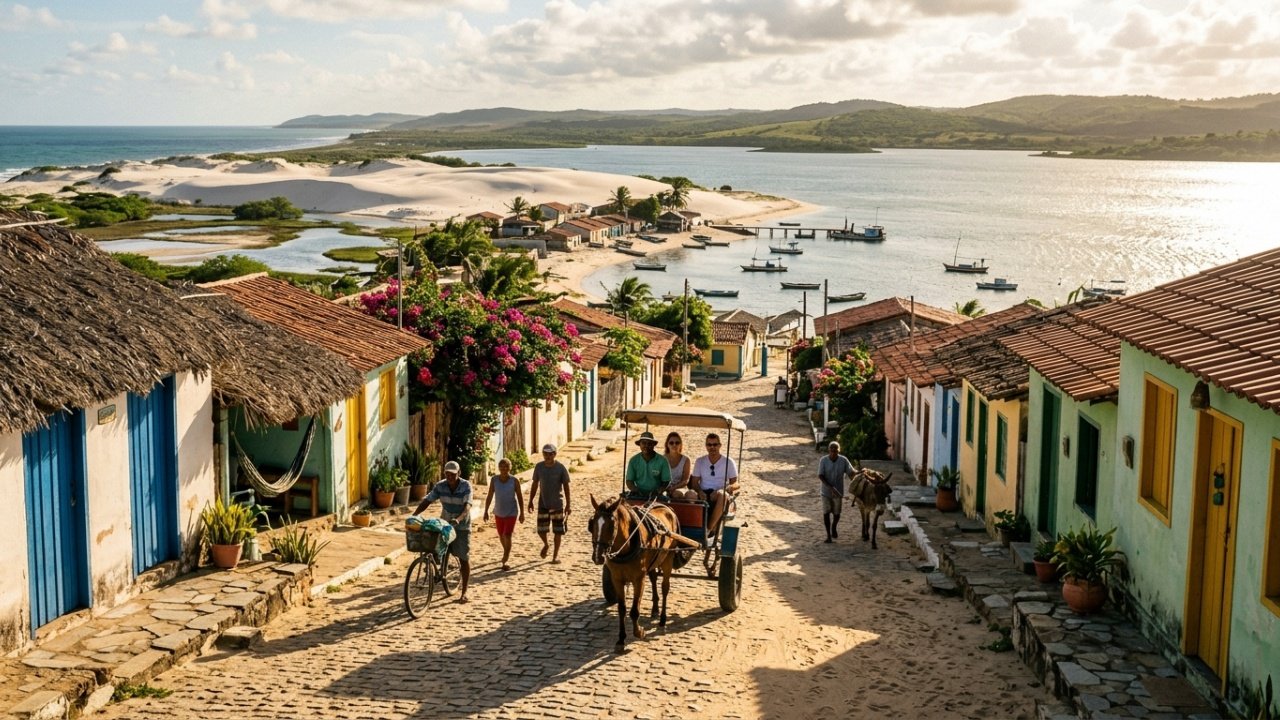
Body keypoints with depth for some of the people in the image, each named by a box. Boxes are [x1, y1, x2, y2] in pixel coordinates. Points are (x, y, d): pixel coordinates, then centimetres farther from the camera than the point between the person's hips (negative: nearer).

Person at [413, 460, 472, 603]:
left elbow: (467, 505, -28)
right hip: (445, 524, 3)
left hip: (462, 526, -3)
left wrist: (459, 519, -46)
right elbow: (427, 500, -9)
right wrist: (414, 515, -24)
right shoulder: (440, 486, -7)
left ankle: (464, 592, 3)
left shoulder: (466, 486, -17)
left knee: (464, 558, -2)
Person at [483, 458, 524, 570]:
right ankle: (507, 554, 43)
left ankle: (505, 562, -9)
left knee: (507, 536, -13)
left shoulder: (515, 480, -11)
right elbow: (489, 496, -1)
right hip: (498, 512, 3)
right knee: (501, 536, 17)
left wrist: (522, 513, -4)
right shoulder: (494, 479, -6)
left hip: (511, 512, -3)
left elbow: (519, 497, -5)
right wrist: (486, 511, -2)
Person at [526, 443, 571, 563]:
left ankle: (556, 554, 17)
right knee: (541, 529, 2)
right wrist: (530, 501, 6)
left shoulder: (561, 468, -10)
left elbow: (566, 486, -6)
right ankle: (545, 544, 33)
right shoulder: (539, 467, -2)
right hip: (543, 503, 2)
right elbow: (535, 485, 7)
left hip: (557, 504, -2)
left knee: (557, 531, 3)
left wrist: (568, 505, -9)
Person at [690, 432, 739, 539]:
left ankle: (709, 528, -34)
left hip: (720, 492, -2)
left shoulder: (728, 461, 7)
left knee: (722, 495, -40)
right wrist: (700, 491, -13)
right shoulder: (700, 461, 14)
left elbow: (735, 484, 3)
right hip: (703, 494, 2)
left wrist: (727, 488, -20)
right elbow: (694, 482, 9)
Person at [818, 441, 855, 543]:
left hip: (838, 491, 1)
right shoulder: (823, 460, -13)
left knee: (836, 513, 12)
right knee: (826, 513, -2)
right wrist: (830, 487, -25)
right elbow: (820, 476, -16)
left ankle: (834, 528, 42)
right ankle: (828, 534, 11)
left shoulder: (843, 460, -11)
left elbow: (851, 473, -9)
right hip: (826, 491, -1)